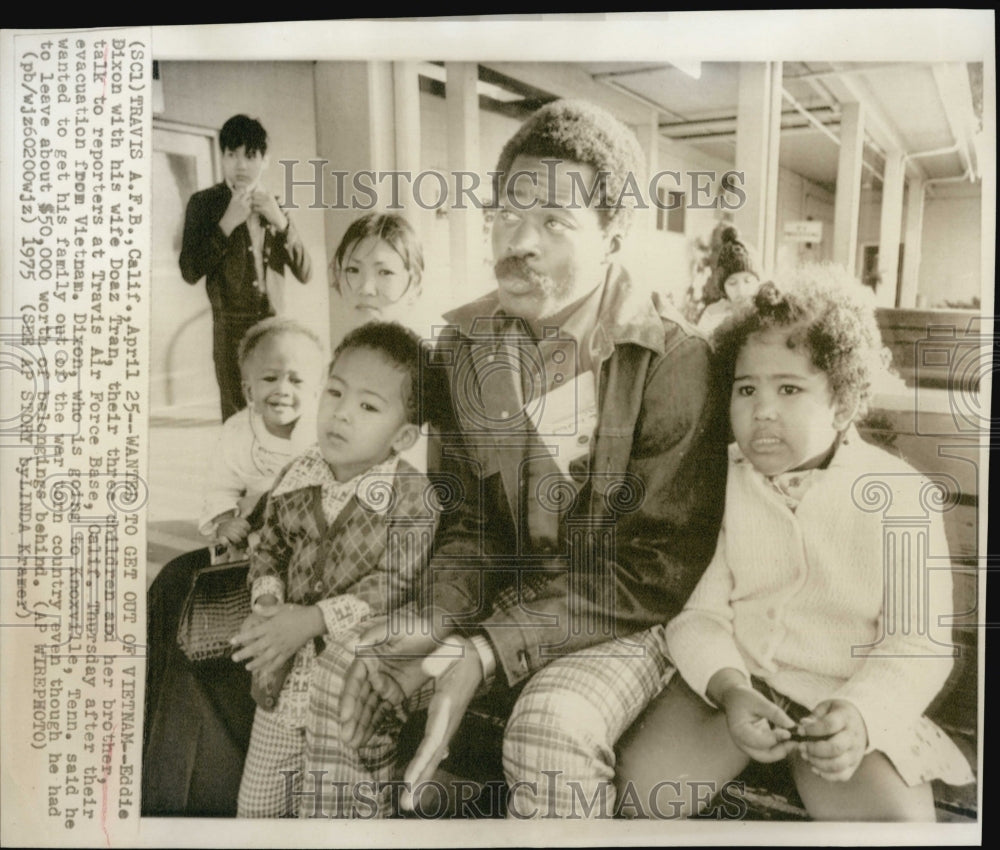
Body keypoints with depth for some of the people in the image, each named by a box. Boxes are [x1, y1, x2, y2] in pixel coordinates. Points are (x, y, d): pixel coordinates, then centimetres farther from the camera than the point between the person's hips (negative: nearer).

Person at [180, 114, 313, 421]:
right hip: (231, 327, -3)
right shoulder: (204, 203, 4)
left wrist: (281, 222, -5)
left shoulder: (273, 206, 14)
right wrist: (227, 223, -11)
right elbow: (190, 271, -5)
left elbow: (304, 272, 7)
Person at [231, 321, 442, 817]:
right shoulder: (297, 476, -2)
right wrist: (266, 601, -11)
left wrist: (312, 620, -27)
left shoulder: (413, 498, -18)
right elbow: (268, 548, 8)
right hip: (283, 676, 5)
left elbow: (394, 587, -21)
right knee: (254, 804, 20)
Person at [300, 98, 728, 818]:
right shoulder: (465, 344, 0)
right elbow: (468, 519, 5)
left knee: (550, 725, -33)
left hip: (624, 622, -4)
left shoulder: (671, 359, -16)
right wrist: (439, 623, -16)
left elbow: (658, 568, -16)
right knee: (336, 677, -12)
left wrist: (488, 652, -23)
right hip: (502, 599, 5)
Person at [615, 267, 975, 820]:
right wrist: (728, 688, -23)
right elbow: (698, 612, -3)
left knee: (895, 818, -26)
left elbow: (917, 643, -5)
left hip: (844, 699, 0)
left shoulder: (900, 496, -4)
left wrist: (861, 714, -24)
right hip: (728, 678, 1)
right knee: (644, 781, -20)